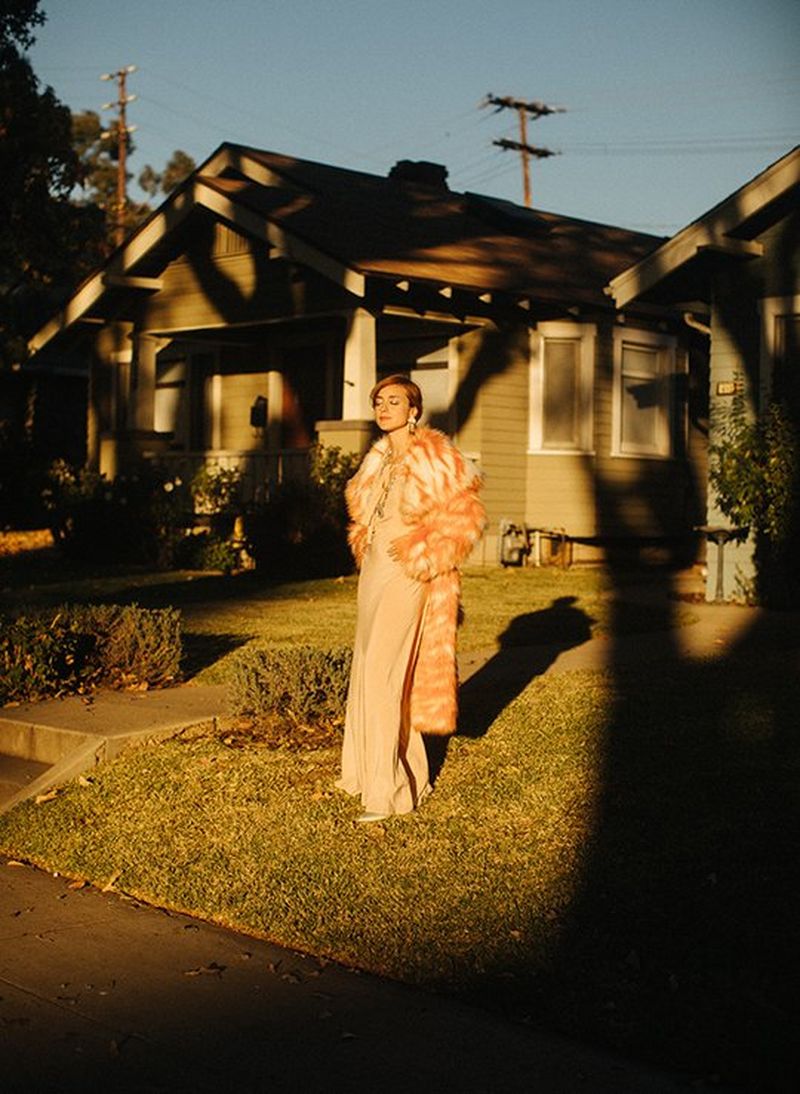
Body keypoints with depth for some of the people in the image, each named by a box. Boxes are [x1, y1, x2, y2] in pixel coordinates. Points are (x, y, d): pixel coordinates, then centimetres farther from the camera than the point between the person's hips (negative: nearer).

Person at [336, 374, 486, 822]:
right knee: (368, 670, 13)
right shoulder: (378, 459, 12)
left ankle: (387, 791, -10)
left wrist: (425, 558, -13)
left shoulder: (434, 456, -10)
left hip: (407, 576, -8)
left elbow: (467, 515, -11)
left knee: (383, 675, -13)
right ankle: (381, 769, 27)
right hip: (374, 570, 9)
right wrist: (364, 547, 16)